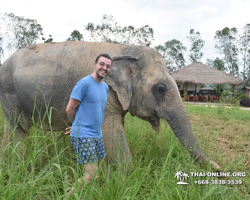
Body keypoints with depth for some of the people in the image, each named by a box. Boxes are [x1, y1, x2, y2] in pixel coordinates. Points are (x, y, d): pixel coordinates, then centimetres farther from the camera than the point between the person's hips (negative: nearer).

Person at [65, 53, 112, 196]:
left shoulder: (105, 87, 10)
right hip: (83, 136, -8)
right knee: (92, 175, -6)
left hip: (98, 135, 8)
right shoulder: (85, 83, -15)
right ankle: (71, 194, 15)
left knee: (96, 171, 15)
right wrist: (78, 126, 6)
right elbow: (70, 109, -12)